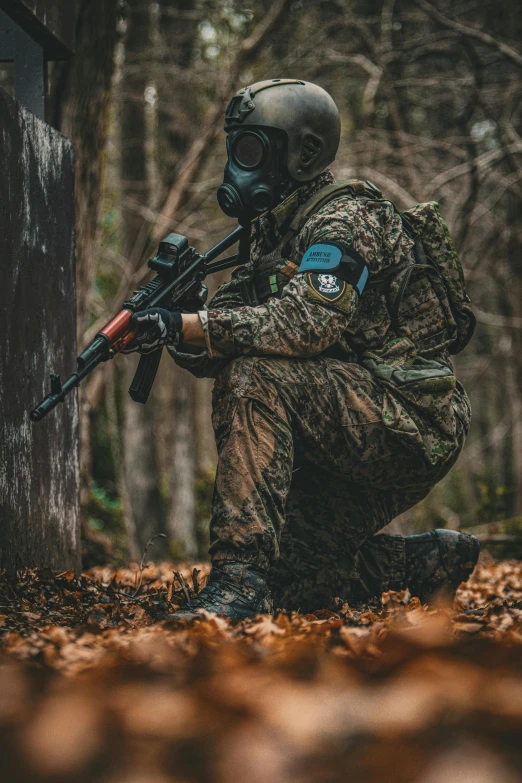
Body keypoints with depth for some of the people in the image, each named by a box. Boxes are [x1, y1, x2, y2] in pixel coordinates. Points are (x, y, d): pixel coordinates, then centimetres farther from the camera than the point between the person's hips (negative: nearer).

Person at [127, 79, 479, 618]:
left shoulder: (344, 219, -13)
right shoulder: (271, 234, 15)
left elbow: (307, 324, -31)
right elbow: (222, 350, 8)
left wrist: (186, 326, -33)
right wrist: (173, 327, -14)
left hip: (414, 422, -9)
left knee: (258, 378, -28)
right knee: (287, 578, 3)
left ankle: (240, 577, -30)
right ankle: (432, 563, 21)